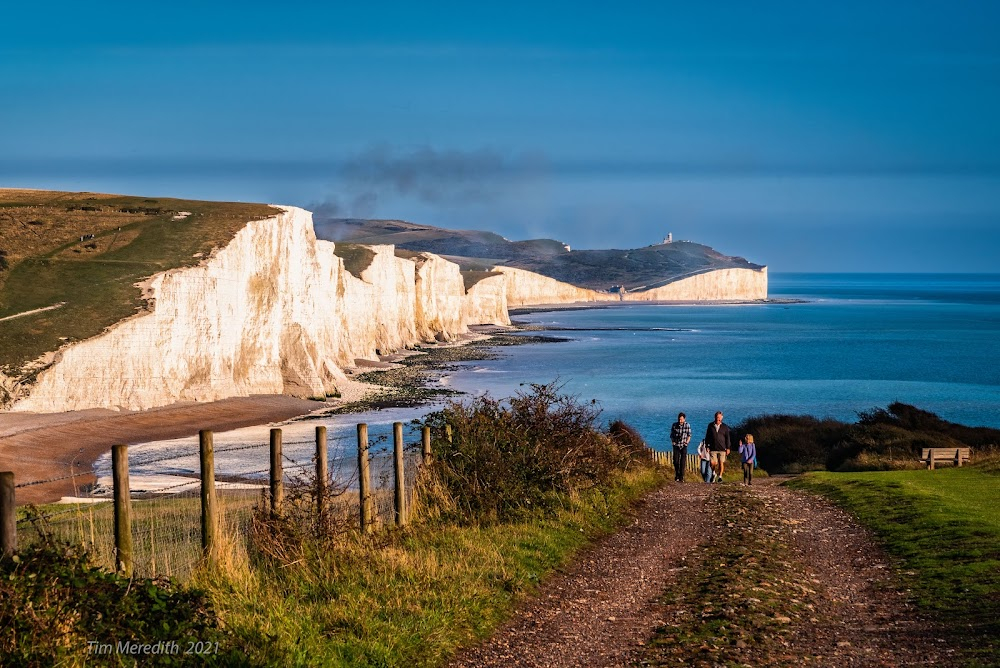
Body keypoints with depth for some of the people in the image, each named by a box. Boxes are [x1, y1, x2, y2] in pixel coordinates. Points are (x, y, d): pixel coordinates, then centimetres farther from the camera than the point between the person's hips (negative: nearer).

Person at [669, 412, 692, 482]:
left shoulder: (687, 425, -2)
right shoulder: (674, 425, 0)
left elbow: (689, 435, 6)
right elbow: (672, 435, 10)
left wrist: (687, 442, -7)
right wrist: (672, 441, -3)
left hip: (684, 446, -1)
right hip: (676, 445, 1)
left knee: (683, 462, -4)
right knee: (676, 461, -2)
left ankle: (681, 477, 0)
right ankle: (677, 475, 19)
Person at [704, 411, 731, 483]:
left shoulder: (725, 426, 2)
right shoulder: (710, 425, 4)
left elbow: (727, 438, 5)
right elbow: (707, 437, 9)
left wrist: (728, 448, 1)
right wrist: (707, 446, 5)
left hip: (722, 448, 0)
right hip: (713, 448, 0)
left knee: (721, 463, -1)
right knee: (713, 463, -5)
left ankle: (720, 476, 10)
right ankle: (713, 473, 22)